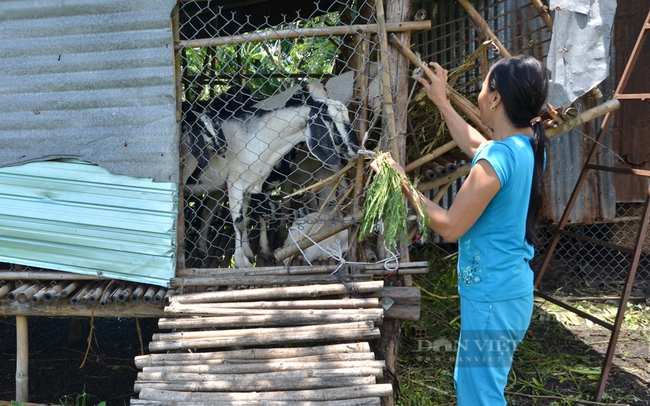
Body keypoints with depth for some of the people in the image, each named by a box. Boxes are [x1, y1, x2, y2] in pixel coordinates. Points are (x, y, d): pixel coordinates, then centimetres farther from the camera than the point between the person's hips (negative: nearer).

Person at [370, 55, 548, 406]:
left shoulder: (498, 159, -25)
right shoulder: (529, 146, 4)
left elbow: (450, 226, -21)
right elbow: (474, 145, 25)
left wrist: (404, 185, -13)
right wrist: (441, 101, 31)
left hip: (492, 299, -10)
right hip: (510, 289, 10)